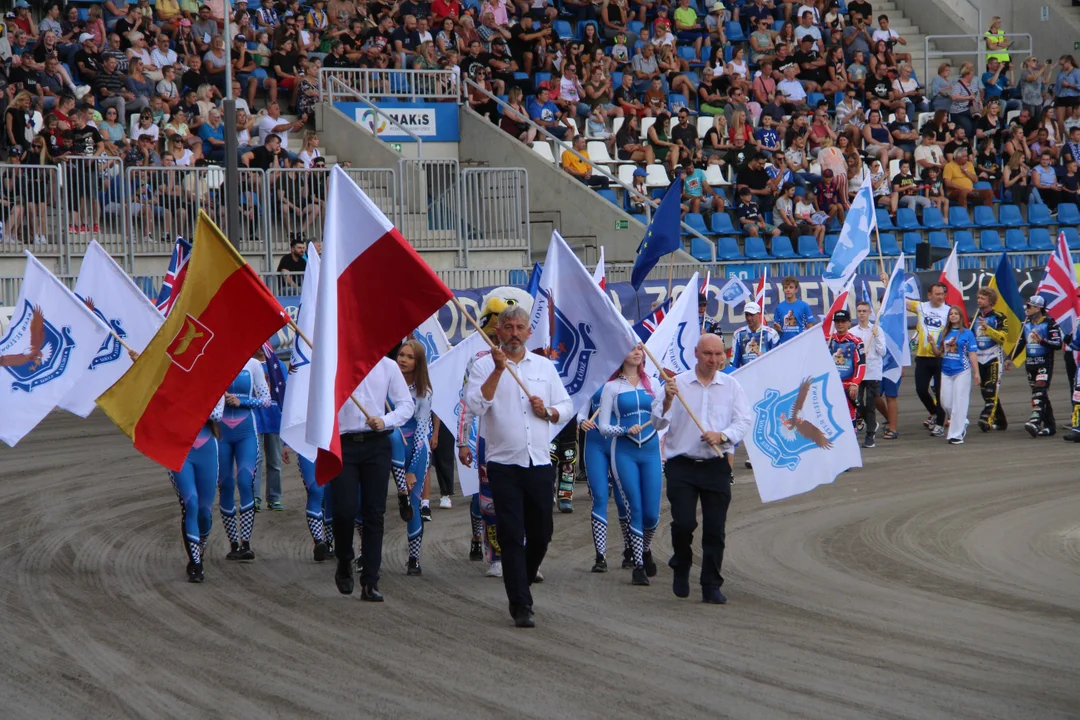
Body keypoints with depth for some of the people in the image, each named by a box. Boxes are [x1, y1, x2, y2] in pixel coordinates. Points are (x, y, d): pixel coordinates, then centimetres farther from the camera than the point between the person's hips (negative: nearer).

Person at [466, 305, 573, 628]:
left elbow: (566, 407, 16)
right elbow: (476, 406, -16)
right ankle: (521, 606, -4)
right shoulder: (484, 366, 0)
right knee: (512, 537, -6)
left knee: (541, 534, 8)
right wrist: (498, 369, -20)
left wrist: (548, 411, -5)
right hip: (504, 464, -4)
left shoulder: (544, 366, 11)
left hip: (539, 462, 4)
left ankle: (520, 586, 32)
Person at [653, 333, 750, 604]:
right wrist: (667, 401, -20)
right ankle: (681, 566, 19)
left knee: (715, 528, 0)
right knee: (683, 523, -11)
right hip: (682, 464, -2)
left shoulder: (731, 386, 7)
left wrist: (721, 435, -16)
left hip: (716, 466, 2)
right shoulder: (677, 383, 1)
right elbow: (658, 423, -1)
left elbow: (743, 421, 2)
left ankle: (711, 586, 8)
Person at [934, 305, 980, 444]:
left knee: (959, 404, -5)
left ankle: (956, 435, -3)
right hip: (946, 372, 4)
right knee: (946, 403, 4)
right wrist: (932, 344, -7)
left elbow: (972, 354, -1)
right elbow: (938, 353, 12)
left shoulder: (967, 333, 0)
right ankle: (961, 423, 29)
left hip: (962, 372, -4)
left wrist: (976, 373, -6)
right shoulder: (944, 333, 10)